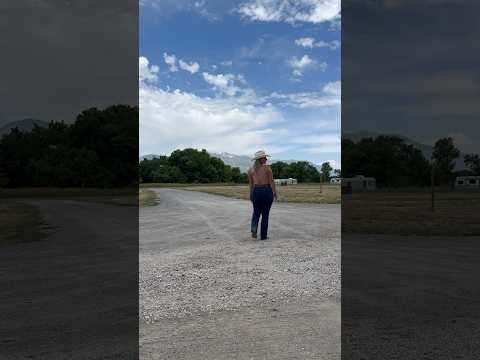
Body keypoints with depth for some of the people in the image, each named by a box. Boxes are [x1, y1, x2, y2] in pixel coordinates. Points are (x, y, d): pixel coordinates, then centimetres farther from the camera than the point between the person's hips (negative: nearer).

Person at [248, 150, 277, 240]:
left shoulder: (251, 170, 4)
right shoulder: (267, 168, -8)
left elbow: (251, 184, 7)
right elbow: (271, 182, -8)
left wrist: (251, 195, 15)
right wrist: (275, 193, 1)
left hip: (256, 192, 3)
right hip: (267, 191, -3)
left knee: (256, 212, 18)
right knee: (265, 214, 7)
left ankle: (254, 229, -5)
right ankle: (263, 235, 11)